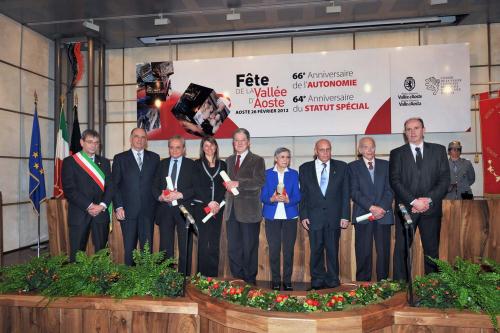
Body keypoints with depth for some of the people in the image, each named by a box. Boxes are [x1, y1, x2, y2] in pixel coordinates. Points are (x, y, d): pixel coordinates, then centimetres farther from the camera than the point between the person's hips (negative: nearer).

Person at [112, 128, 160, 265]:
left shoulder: (154, 158, 10)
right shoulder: (120, 158, 6)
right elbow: (115, 185, 2)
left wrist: (157, 204, 1)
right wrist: (118, 207, -6)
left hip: (148, 210, 1)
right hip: (128, 211, -1)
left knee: (147, 247, 5)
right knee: (129, 247, 6)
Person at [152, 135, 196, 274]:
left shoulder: (191, 164, 3)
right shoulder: (162, 164, 13)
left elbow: (196, 187, -5)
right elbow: (155, 186, 11)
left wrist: (180, 194, -18)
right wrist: (160, 196, -8)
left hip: (184, 210, -3)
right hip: (165, 210, 3)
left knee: (185, 248, 3)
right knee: (165, 247, 8)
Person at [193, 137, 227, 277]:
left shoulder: (222, 165, 12)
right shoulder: (197, 164, 6)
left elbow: (224, 186, 5)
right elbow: (197, 186, -3)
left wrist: (218, 203, -9)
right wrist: (209, 202, -12)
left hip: (217, 207, 2)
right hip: (201, 206, -2)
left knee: (215, 241, 4)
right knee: (203, 241, -2)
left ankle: (214, 274, 10)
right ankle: (202, 274, 5)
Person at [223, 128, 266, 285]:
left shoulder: (257, 160, 0)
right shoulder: (229, 160, 18)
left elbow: (259, 181, -14)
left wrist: (238, 184, -19)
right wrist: (227, 185, 3)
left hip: (249, 211, -5)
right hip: (232, 210, 5)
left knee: (250, 248, 3)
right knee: (233, 248, 9)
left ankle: (250, 281, 16)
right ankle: (237, 279, 22)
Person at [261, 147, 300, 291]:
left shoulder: (294, 174, 10)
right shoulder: (267, 174, 7)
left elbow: (297, 197, 3)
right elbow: (263, 196, 1)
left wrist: (288, 200, -18)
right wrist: (273, 199, -20)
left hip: (290, 216, 1)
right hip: (272, 216, -1)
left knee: (289, 249, 2)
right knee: (274, 249, 1)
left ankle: (287, 281, 13)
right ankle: (275, 280, 13)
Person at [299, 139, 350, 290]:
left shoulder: (341, 167, 6)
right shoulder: (305, 168, 6)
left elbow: (345, 193, 4)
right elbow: (302, 194, 5)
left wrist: (345, 215, -2)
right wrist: (303, 215, -3)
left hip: (334, 216, 0)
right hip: (314, 217, 0)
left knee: (333, 250, 7)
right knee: (316, 250, 5)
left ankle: (332, 280, 20)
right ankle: (317, 280, 19)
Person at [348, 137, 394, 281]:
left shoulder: (385, 165, 14)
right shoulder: (353, 166, 7)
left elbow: (390, 189, 5)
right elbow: (354, 192, -3)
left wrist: (382, 208, -9)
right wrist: (371, 207, -13)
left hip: (383, 215, 2)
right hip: (362, 215, -2)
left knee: (384, 252, 3)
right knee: (363, 253, 0)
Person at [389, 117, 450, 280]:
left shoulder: (438, 150, 10)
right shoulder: (397, 153, 6)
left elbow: (445, 179, 3)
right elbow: (395, 181, -3)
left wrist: (428, 199, -10)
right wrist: (413, 201, -14)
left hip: (431, 208, 1)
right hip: (406, 208, -1)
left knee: (432, 249, 8)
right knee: (401, 250, -1)